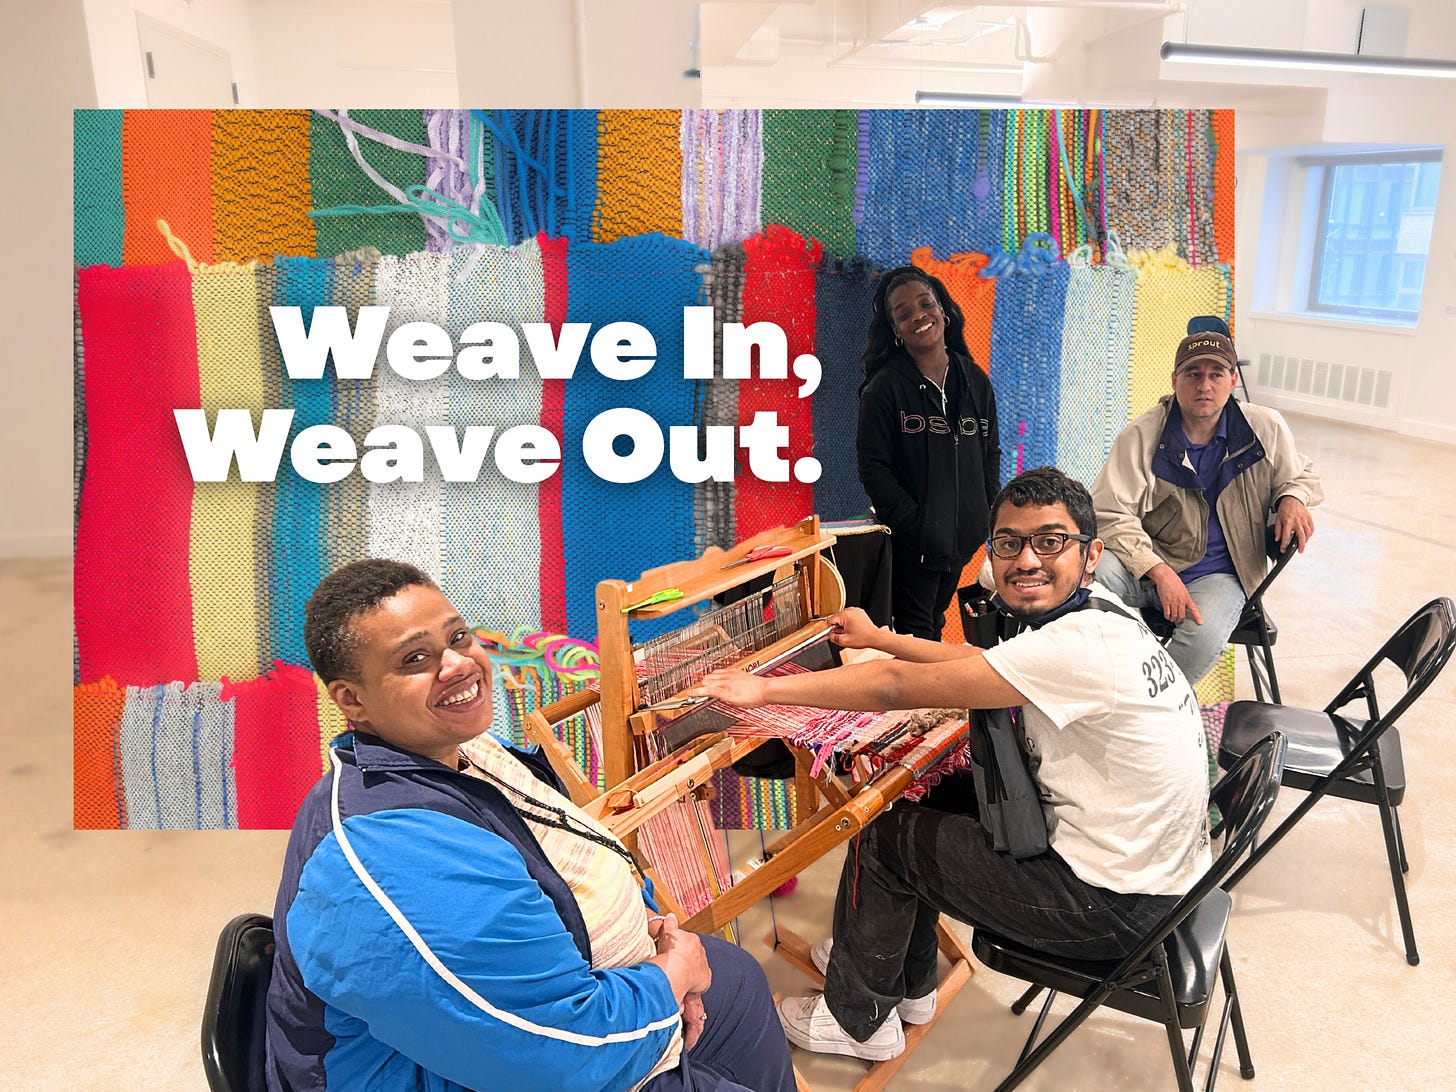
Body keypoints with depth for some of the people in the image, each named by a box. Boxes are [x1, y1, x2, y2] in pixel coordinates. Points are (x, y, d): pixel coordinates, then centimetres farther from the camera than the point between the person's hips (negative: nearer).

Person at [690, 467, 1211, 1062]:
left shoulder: (1079, 645, -29)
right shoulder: (1100, 614, 0)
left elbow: (899, 686, -26)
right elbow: (985, 660, 15)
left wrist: (765, 688, -17)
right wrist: (878, 637, 22)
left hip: (1112, 906, -9)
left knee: (884, 838, 2)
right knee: (935, 794, 20)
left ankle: (857, 1021, 26)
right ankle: (907, 983, 38)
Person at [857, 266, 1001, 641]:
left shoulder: (975, 381, 6)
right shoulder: (884, 388, -10)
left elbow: (990, 454, 14)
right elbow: (874, 469, -11)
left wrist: (990, 514, 4)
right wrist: (915, 523, -17)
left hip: (962, 537, 5)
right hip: (910, 541, -5)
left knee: (936, 624, 18)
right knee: (917, 634, 2)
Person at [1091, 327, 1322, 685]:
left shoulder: (1266, 429, 3)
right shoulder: (1141, 435, -7)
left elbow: (1300, 476, 23)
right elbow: (1110, 515, -11)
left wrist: (1293, 498, -4)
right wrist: (1160, 572, -24)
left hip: (1217, 576, 1)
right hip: (1146, 568, -1)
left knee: (1205, 636, -34)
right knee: (1096, 573, -35)